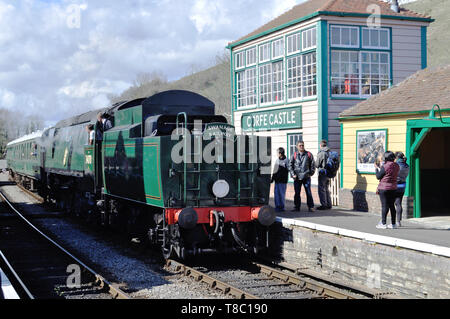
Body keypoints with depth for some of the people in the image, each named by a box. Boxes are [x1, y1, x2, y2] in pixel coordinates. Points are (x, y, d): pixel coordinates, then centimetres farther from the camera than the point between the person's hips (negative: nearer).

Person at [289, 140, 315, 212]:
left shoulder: (309, 154, 6)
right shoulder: (294, 155, 7)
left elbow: (313, 165, 10)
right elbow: (290, 165, 8)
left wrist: (311, 173, 0)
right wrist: (293, 174, -2)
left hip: (306, 177, -1)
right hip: (297, 177, 1)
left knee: (308, 192, -5)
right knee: (297, 193, 5)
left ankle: (311, 207, 2)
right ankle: (297, 207, 14)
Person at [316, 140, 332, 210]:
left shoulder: (321, 153, -15)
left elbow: (317, 165, -12)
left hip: (323, 173, -7)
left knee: (322, 189, 0)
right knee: (327, 189, 17)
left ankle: (323, 205, -1)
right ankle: (329, 205, 20)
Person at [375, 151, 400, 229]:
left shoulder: (385, 166, -16)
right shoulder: (397, 166, 4)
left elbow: (378, 176, -8)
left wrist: (376, 168, 7)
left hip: (384, 188, -6)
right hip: (393, 188, 6)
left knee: (384, 206, -3)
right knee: (392, 205, 12)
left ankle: (383, 223, -1)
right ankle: (393, 224, 15)